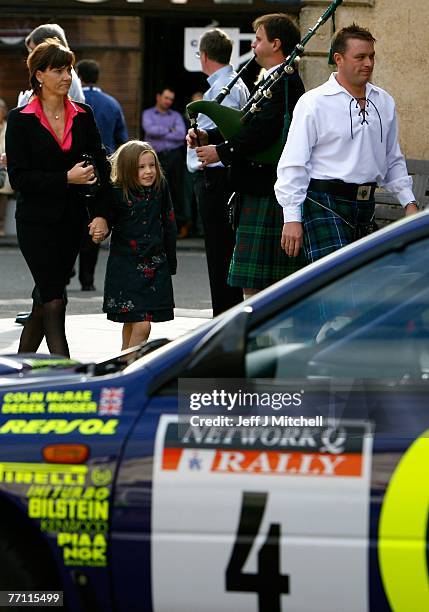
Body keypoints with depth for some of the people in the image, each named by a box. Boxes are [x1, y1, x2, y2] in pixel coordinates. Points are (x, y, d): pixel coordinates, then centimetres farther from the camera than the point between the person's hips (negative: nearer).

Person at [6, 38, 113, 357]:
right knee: (54, 301, -11)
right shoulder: (21, 120, -5)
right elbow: (19, 177, -10)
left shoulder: (83, 116, 7)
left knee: (46, 298, 10)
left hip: (72, 220, 4)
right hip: (37, 220, -4)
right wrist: (66, 178, -18)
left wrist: (101, 214, -8)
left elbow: (100, 168, 4)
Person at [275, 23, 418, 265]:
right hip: (324, 204, -6)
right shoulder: (314, 103, -6)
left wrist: (409, 203, 13)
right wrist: (292, 218, -13)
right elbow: (293, 164, -7)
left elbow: (394, 160, 22)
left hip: (365, 207, 6)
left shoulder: (384, 102, 13)